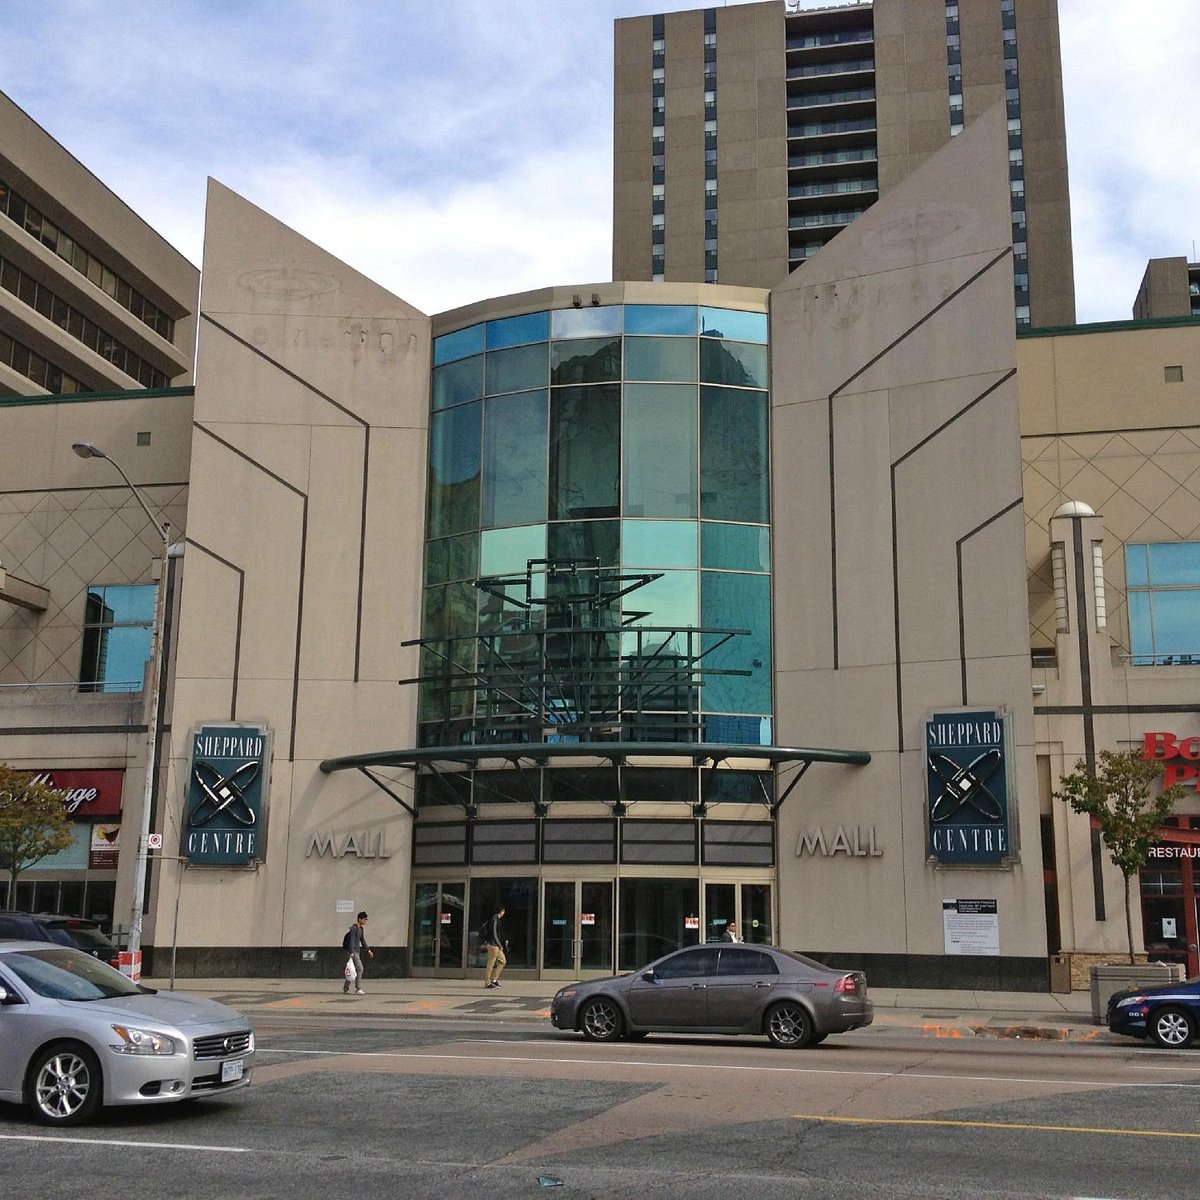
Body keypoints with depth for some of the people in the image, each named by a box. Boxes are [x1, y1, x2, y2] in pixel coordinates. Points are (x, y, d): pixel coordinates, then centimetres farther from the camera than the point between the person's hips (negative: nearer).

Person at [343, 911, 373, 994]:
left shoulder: (361, 928, 15)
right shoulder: (354, 928, -14)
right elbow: (352, 940, -22)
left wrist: (368, 950, 22)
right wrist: (352, 952, -30)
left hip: (358, 951, 10)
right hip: (353, 951, -10)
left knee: (355, 970, 13)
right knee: (359, 968, -14)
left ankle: (345, 987, 24)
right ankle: (358, 989, -13)